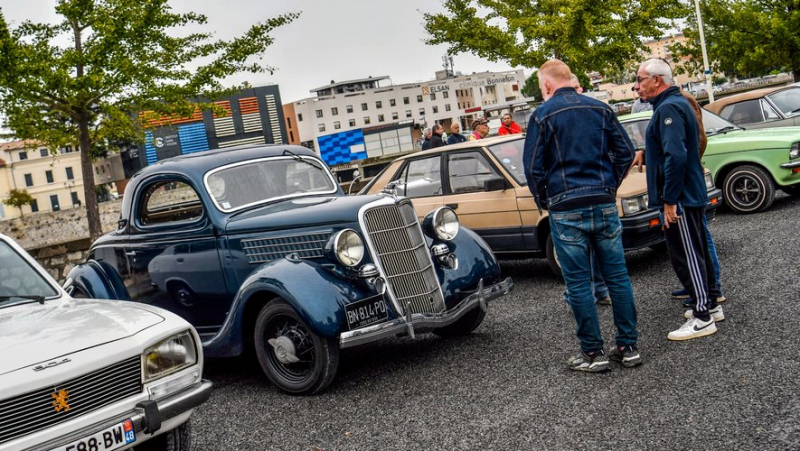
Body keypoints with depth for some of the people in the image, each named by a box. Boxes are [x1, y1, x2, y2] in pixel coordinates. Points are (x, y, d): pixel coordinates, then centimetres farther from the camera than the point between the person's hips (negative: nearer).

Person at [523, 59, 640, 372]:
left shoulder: (543, 115, -4)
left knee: (578, 283, 3)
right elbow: (625, 151, 9)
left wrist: (543, 201, 8)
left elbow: (533, 167, -5)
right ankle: (628, 346, 15)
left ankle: (593, 352, 8)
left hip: (566, 209, -4)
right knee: (617, 276, 9)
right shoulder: (600, 108, 8)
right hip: (604, 204, 4)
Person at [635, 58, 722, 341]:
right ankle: (709, 305, 29)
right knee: (696, 252, 18)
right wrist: (647, 153, 18)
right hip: (691, 195, 11)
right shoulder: (677, 103, 15)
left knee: (686, 257, -5)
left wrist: (669, 200, -25)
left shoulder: (668, 108, -18)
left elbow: (675, 156, -27)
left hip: (679, 199, -11)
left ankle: (702, 318, 0)